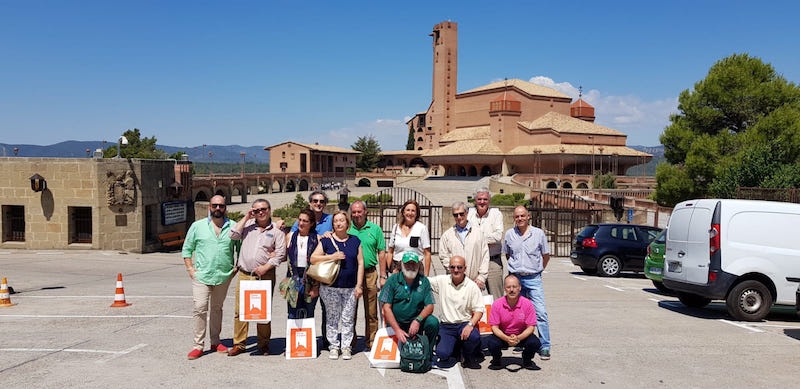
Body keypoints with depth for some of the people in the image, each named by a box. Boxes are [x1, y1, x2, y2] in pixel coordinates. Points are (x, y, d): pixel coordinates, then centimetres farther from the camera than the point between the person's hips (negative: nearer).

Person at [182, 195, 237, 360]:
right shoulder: (198, 226, 2)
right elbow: (186, 249, 7)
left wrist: (237, 267, 3)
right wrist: (190, 269, -2)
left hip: (224, 276, 2)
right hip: (201, 276, -2)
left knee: (217, 308, 14)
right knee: (200, 308, -8)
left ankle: (215, 342, 24)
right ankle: (198, 345, -1)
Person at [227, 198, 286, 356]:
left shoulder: (276, 230, 3)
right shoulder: (248, 225, 11)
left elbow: (280, 254, -2)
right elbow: (233, 235, -2)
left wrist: (266, 267, -13)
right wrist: (246, 218, -1)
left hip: (265, 275, -2)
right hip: (244, 274, 2)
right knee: (240, 310, 3)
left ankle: (263, 344, 15)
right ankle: (239, 344, 13)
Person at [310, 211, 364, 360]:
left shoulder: (355, 241, 8)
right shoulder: (326, 241, 4)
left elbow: (360, 263, 7)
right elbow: (313, 259, -1)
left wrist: (359, 285, 1)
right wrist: (331, 257, -13)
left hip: (350, 287, 1)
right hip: (331, 287, -1)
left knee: (348, 319, 2)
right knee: (332, 318, 4)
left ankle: (346, 347, 11)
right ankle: (334, 347, 14)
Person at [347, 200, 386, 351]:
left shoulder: (375, 229, 5)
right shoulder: (346, 229, 5)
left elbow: (381, 253, 5)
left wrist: (383, 276, 1)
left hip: (370, 273, 0)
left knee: (371, 311, 3)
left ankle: (370, 342, 13)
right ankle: (350, 342, 18)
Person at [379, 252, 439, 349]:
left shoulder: (424, 282, 2)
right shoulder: (392, 280, -3)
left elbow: (429, 306, -2)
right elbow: (386, 307, -8)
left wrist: (418, 320, -22)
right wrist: (397, 330, -20)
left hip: (416, 323, 2)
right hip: (395, 324, -1)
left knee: (433, 322, -25)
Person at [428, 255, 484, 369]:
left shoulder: (472, 286, -3)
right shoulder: (442, 281, 3)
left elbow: (479, 309, -5)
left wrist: (470, 324, -22)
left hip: (464, 324, 0)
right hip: (446, 326, 1)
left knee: (474, 336, -34)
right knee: (441, 354, -24)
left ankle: (469, 357, 2)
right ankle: (455, 347, 13)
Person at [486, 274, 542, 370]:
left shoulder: (527, 304, -14)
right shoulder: (497, 304, -14)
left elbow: (531, 327, -12)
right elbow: (494, 327, -12)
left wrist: (518, 338, -30)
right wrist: (507, 339, -30)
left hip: (522, 336, 1)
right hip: (503, 336, 0)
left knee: (535, 343, -27)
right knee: (491, 343, -30)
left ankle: (527, 361, 7)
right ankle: (497, 361, 6)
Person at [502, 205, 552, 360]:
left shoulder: (538, 233, 1)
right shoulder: (509, 234, 5)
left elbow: (546, 255, 12)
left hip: (533, 278, -2)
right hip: (515, 278, 2)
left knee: (540, 312, -9)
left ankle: (544, 346, -4)